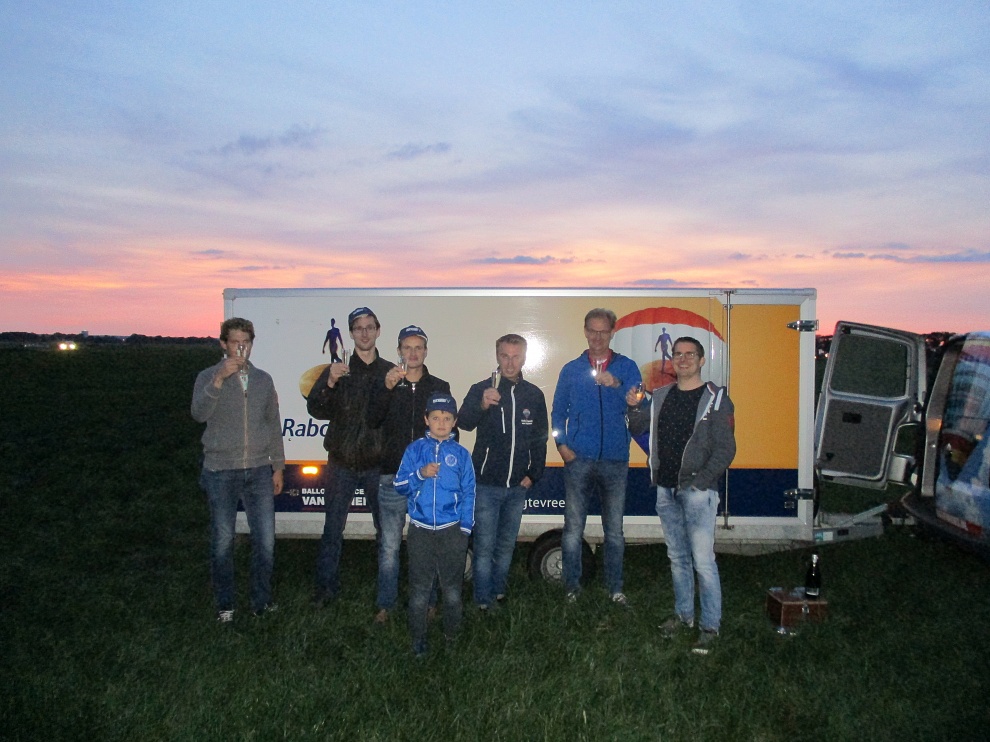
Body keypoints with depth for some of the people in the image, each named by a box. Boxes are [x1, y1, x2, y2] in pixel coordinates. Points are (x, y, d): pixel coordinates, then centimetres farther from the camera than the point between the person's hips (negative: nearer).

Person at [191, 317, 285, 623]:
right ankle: (225, 605, 22)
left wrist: (278, 466, 12)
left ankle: (262, 601, 20)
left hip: (259, 471, 3)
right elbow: (199, 413, -18)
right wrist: (219, 379, -30)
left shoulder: (263, 379, 10)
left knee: (265, 540, 3)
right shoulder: (208, 377, 0)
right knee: (222, 542, 7)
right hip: (221, 472, -3)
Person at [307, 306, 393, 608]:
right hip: (342, 464, 0)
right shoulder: (337, 370, 2)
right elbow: (316, 410, -8)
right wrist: (330, 383, -23)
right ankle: (326, 586, 20)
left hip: (378, 464, 0)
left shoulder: (390, 372, 3)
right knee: (333, 529, 6)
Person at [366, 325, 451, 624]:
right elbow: (372, 420, -9)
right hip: (393, 477, 0)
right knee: (389, 545, 4)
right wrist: (387, 388, -22)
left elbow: (450, 431, 9)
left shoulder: (440, 387, 8)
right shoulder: (385, 383, 7)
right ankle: (385, 604, 16)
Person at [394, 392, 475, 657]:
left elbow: (468, 493, 5)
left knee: (452, 586, 7)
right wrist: (420, 474, -16)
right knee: (419, 587, 6)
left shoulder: (460, 453, 4)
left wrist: (465, 528, -1)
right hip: (420, 529, 0)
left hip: (452, 529, 0)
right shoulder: (415, 449, 4)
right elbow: (399, 485, 2)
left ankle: (452, 636, 23)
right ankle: (418, 639, 18)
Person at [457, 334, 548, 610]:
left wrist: (534, 474, 4)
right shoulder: (481, 389, -6)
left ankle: (498, 592, 30)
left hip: (518, 486, 4)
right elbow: (463, 422, -24)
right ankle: (483, 602, 12)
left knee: (507, 545, 15)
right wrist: (483, 405, -43)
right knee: (484, 546, 0)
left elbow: (540, 439, 12)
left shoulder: (534, 395, 4)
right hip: (486, 484, -3)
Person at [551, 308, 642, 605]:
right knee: (573, 529, 4)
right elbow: (558, 411, 12)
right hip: (579, 459, 0)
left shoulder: (627, 367, 6)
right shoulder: (571, 369, 9)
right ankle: (572, 587, 17)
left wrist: (617, 386, -23)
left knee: (614, 530, 9)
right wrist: (561, 444, -2)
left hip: (615, 460, 0)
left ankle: (615, 587, 22)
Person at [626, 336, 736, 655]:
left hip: (697, 491, -6)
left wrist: (700, 483, -16)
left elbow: (725, 450, -9)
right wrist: (633, 407, 0)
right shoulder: (661, 396, 11)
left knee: (702, 561, -7)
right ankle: (683, 614, 28)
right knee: (677, 557, 15)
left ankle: (710, 626, 4)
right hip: (666, 490, 6)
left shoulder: (716, 399, -5)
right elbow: (637, 428, 20)